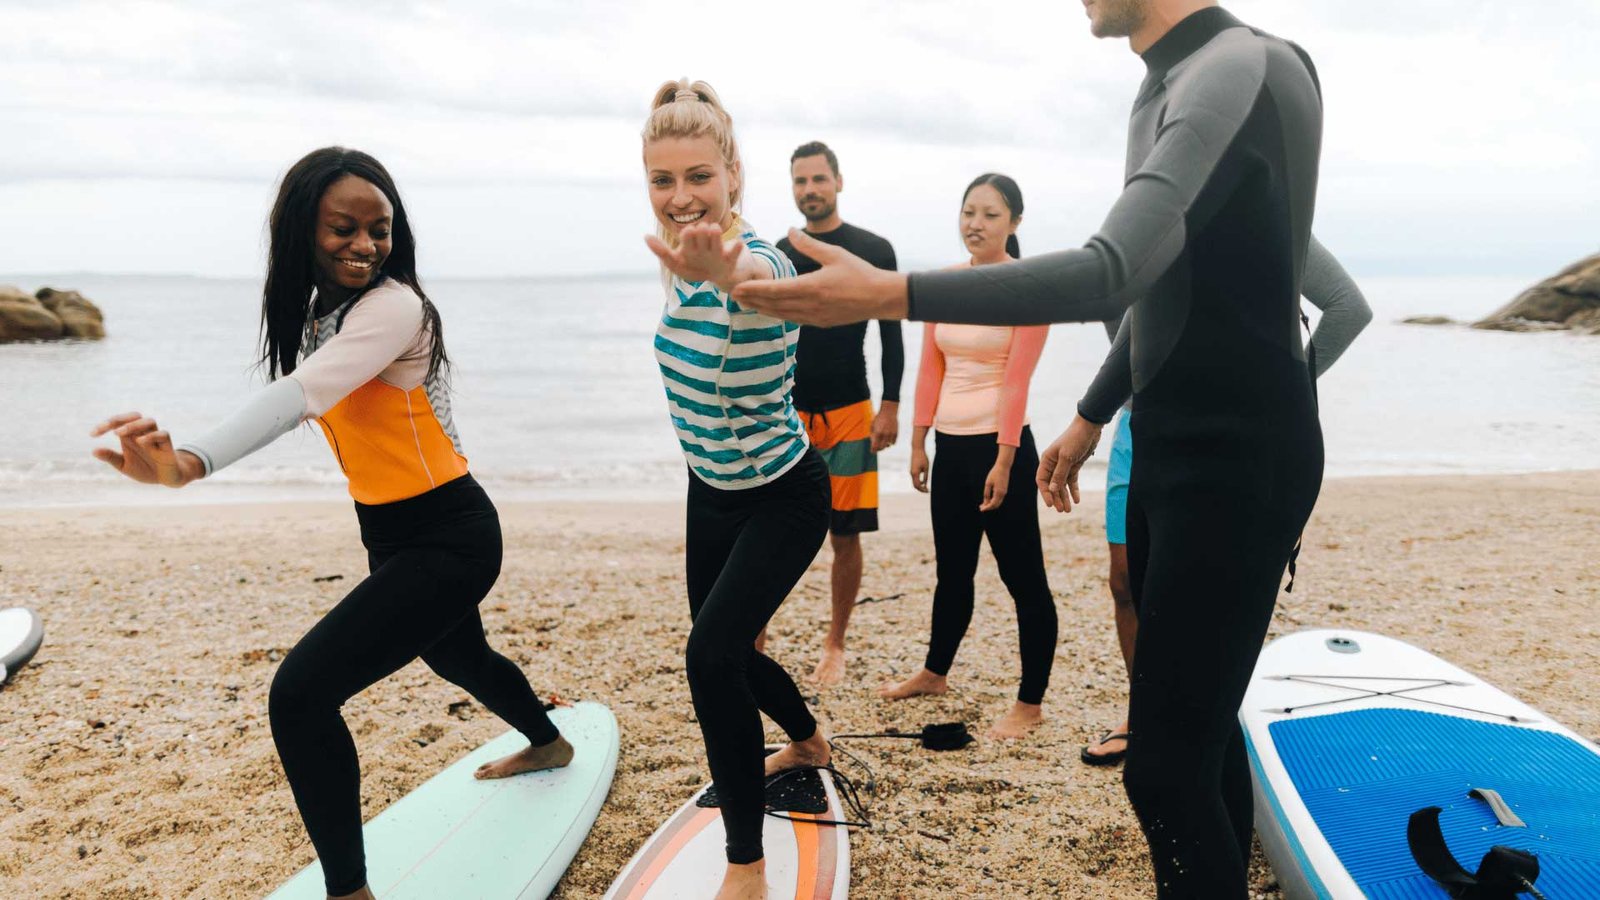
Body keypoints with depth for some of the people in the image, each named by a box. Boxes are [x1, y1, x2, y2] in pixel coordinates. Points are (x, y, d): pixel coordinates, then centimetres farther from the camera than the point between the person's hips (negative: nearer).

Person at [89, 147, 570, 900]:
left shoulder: (392, 306, -24)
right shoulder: (317, 312, 6)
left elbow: (299, 395, -40)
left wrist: (190, 463, -53)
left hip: (447, 538, -9)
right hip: (391, 533, 10)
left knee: (300, 695, -17)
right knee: (457, 657, 32)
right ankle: (548, 745, 62)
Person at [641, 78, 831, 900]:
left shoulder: (758, 263, -28)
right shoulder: (678, 264, -5)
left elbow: (759, 276, -55)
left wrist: (728, 273, -77)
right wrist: (701, 496, 17)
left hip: (784, 499, -8)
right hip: (712, 493, 8)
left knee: (712, 652, -21)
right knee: (725, 651, 19)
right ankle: (809, 741, 51)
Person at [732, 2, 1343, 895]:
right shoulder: (1169, 88, 13)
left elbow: (1111, 275, -30)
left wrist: (888, 294, -34)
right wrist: (1091, 417, 27)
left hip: (1238, 461, -10)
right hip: (1172, 449, 10)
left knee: (1167, 767, -8)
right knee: (1199, 727, 18)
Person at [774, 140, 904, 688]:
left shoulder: (874, 251, 2)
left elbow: (891, 335, 3)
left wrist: (890, 406, -5)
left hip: (850, 416, -1)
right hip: (785, 416, 1)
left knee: (846, 536, 3)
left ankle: (835, 645, 20)